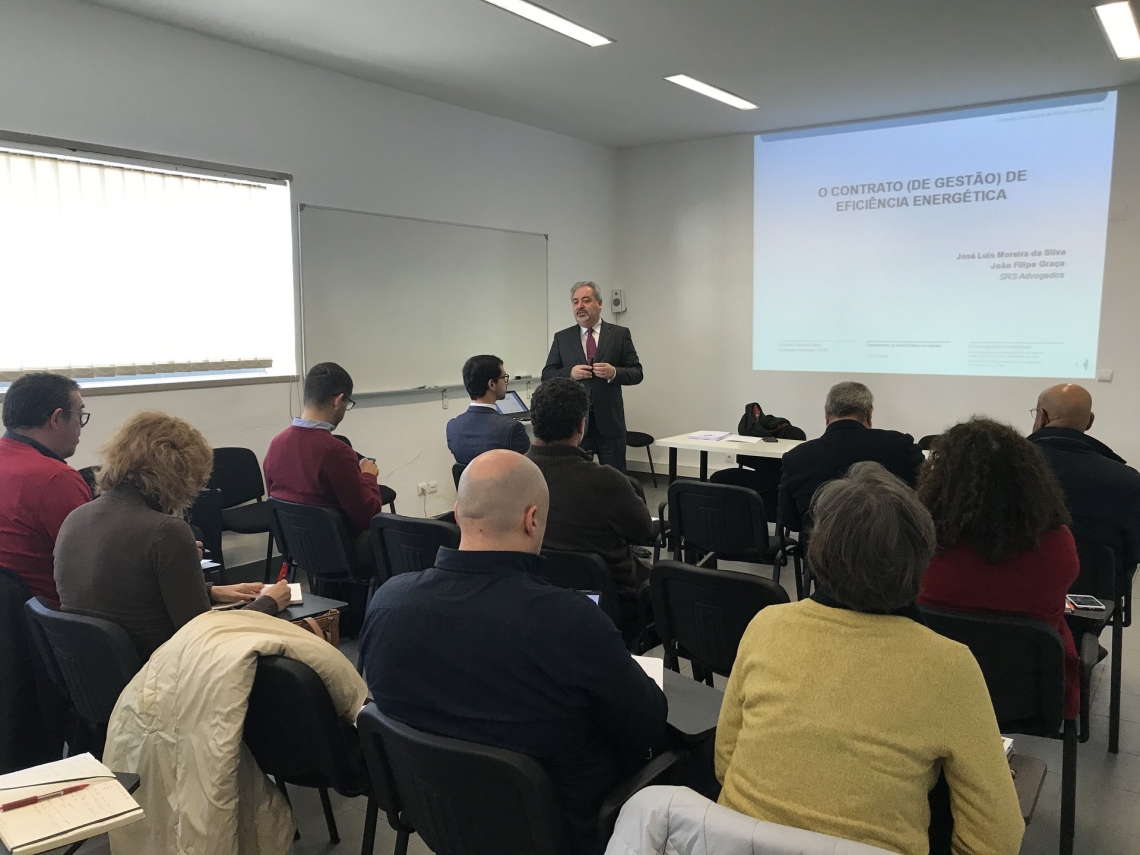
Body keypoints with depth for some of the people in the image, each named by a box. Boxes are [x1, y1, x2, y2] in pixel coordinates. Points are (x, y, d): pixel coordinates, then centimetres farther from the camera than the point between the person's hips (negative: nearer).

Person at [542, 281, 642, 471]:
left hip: (609, 419, -1)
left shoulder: (620, 334, 4)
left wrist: (614, 372, -17)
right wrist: (570, 373, -13)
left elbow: (637, 373, 2)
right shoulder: (562, 337, 8)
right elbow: (547, 375, 6)